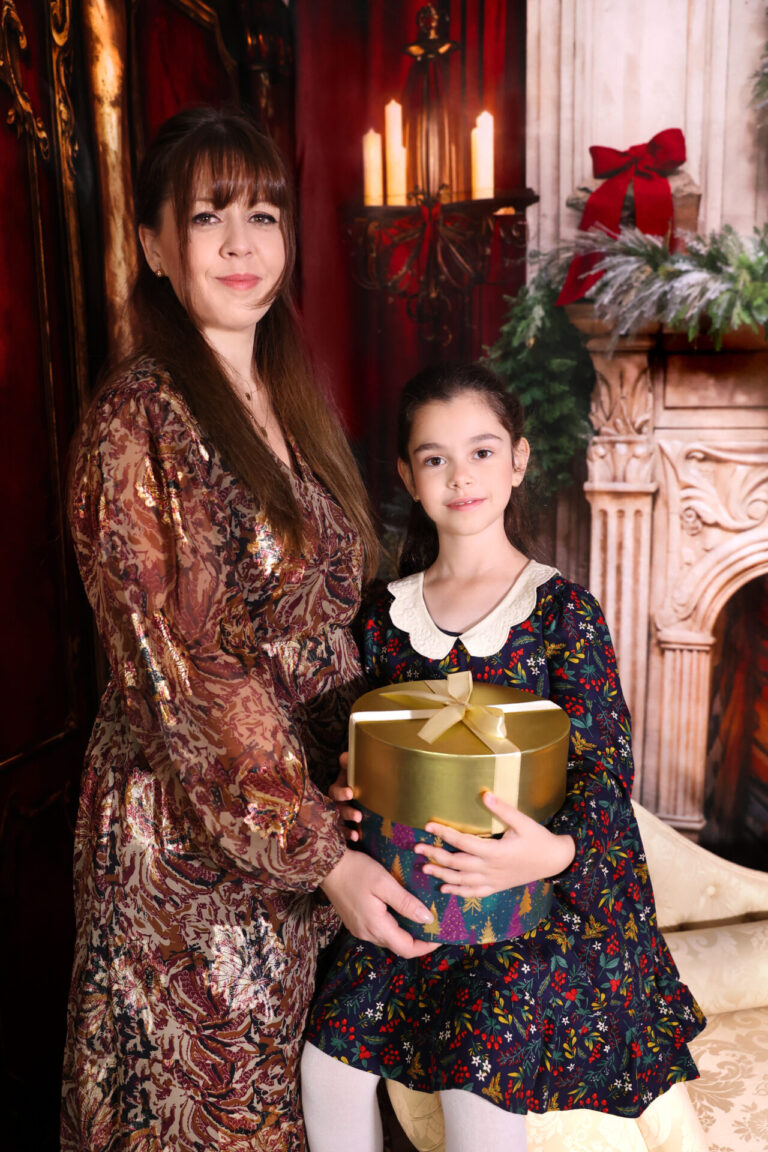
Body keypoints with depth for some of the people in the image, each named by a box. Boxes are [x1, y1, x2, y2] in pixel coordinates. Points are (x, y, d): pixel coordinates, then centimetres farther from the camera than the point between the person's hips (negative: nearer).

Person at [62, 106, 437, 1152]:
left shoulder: (289, 401, 6)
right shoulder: (138, 419, -16)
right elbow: (183, 676, -20)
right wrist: (323, 857, -20)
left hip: (314, 801, 7)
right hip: (186, 823, -6)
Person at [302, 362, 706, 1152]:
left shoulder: (562, 612, -8)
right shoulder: (387, 617, 4)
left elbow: (606, 767, -11)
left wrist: (556, 850, -29)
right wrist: (348, 805, -9)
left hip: (558, 889, -3)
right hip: (418, 882, 4)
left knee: (476, 1072, -20)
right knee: (328, 1053, -10)